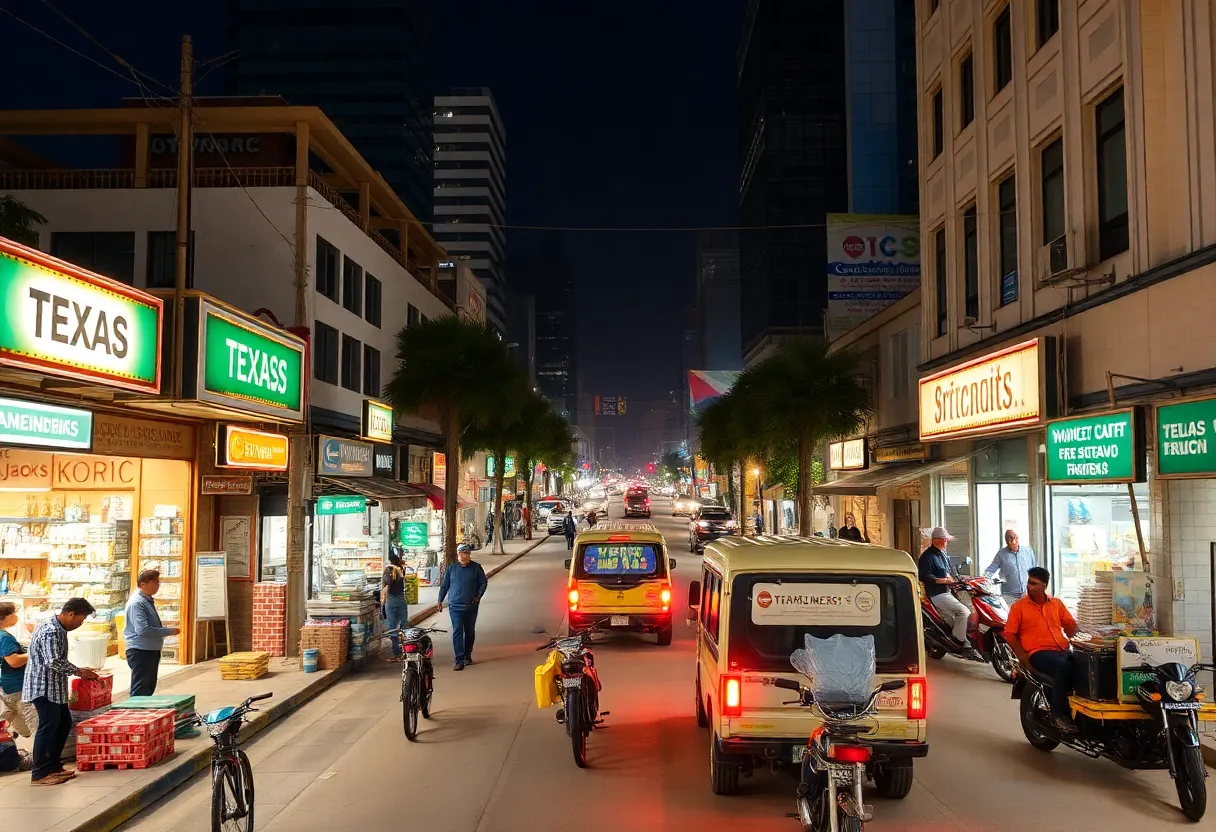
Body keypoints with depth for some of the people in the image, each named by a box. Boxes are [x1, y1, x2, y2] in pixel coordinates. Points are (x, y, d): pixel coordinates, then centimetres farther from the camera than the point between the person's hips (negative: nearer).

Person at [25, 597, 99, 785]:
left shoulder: (59, 629, 12)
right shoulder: (50, 631, -21)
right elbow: (53, 662, -27)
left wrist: (77, 670, 11)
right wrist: (78, 671, -16)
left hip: (54, 687, 10)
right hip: (44, 687, -10)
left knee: (63, 723, 14)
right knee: (48, 727, -5)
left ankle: (53, 766, 22)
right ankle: (39, 774, 2)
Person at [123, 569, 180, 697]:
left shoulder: (148, 600, 10)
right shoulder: (137, 603, -19)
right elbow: (143, 630, -28)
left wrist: (166, 629, 9)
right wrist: (169, 631, -22)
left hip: (152, 650, 10)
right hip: (140, 652, -10)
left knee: (149, 689, 17)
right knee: (140, 692, -5)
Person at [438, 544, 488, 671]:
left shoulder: (476, 567, 2)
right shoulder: (451, 568, 4)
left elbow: (484, 583, 7)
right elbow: (444, 586, 10)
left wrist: (478, 596, -5)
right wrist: (440, 601, 7)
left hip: (471, 606, 1)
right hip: (455, 606, -1)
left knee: (470, 632, 12)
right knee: (457, 631, -9)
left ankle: (467, 656, 27)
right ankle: (459, 660, -11)